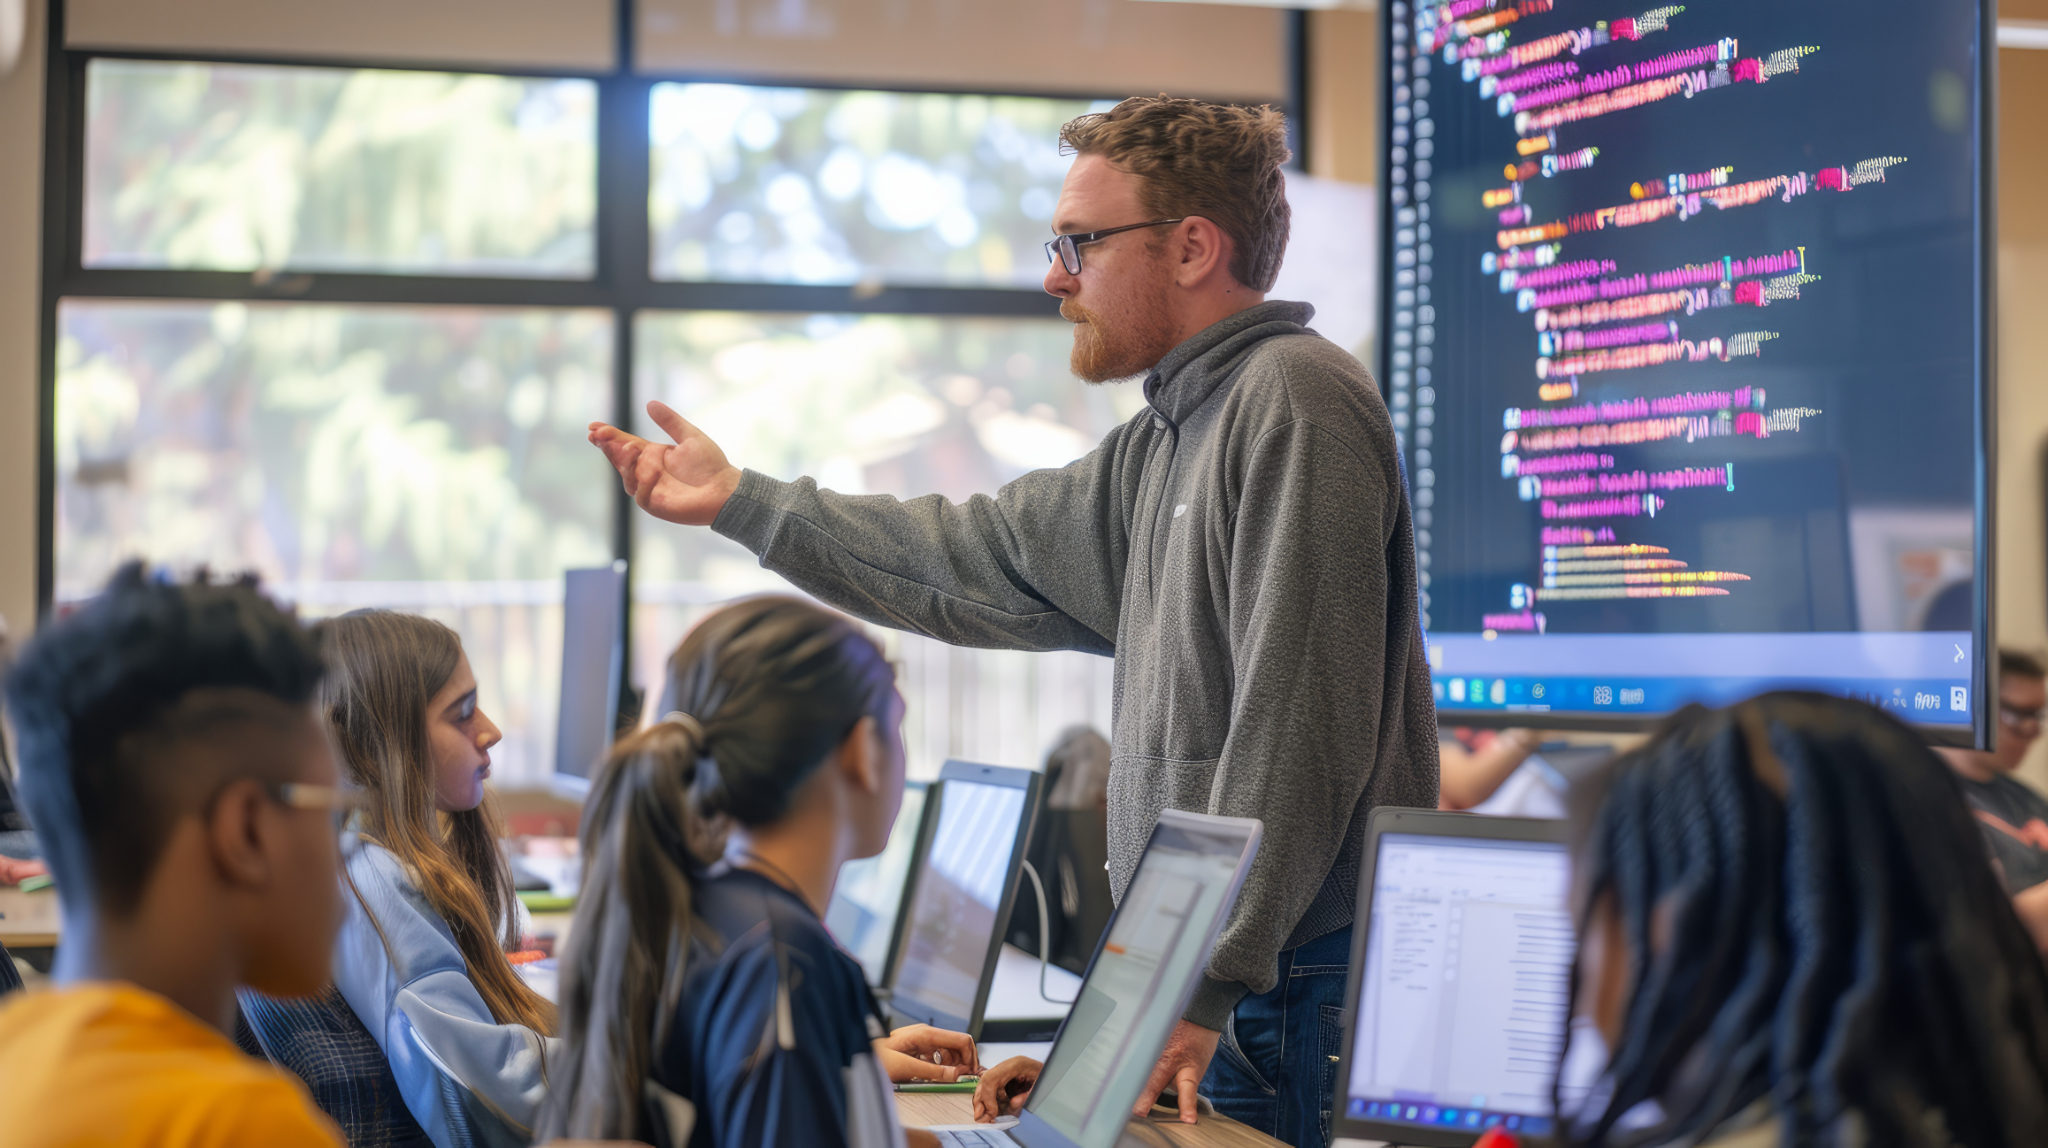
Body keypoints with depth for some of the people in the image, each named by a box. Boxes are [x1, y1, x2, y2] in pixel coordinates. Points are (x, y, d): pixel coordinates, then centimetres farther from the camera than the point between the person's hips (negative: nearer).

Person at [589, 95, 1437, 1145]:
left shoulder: (1294, 399, -14)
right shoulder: (1161, 448, 16)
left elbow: (1298, 719, -21)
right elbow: (975, 559, 24)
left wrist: (1208, 984, -22)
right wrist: (739, 501, 24)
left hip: (1293, 981, -9)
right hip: (1203, 977, 9)